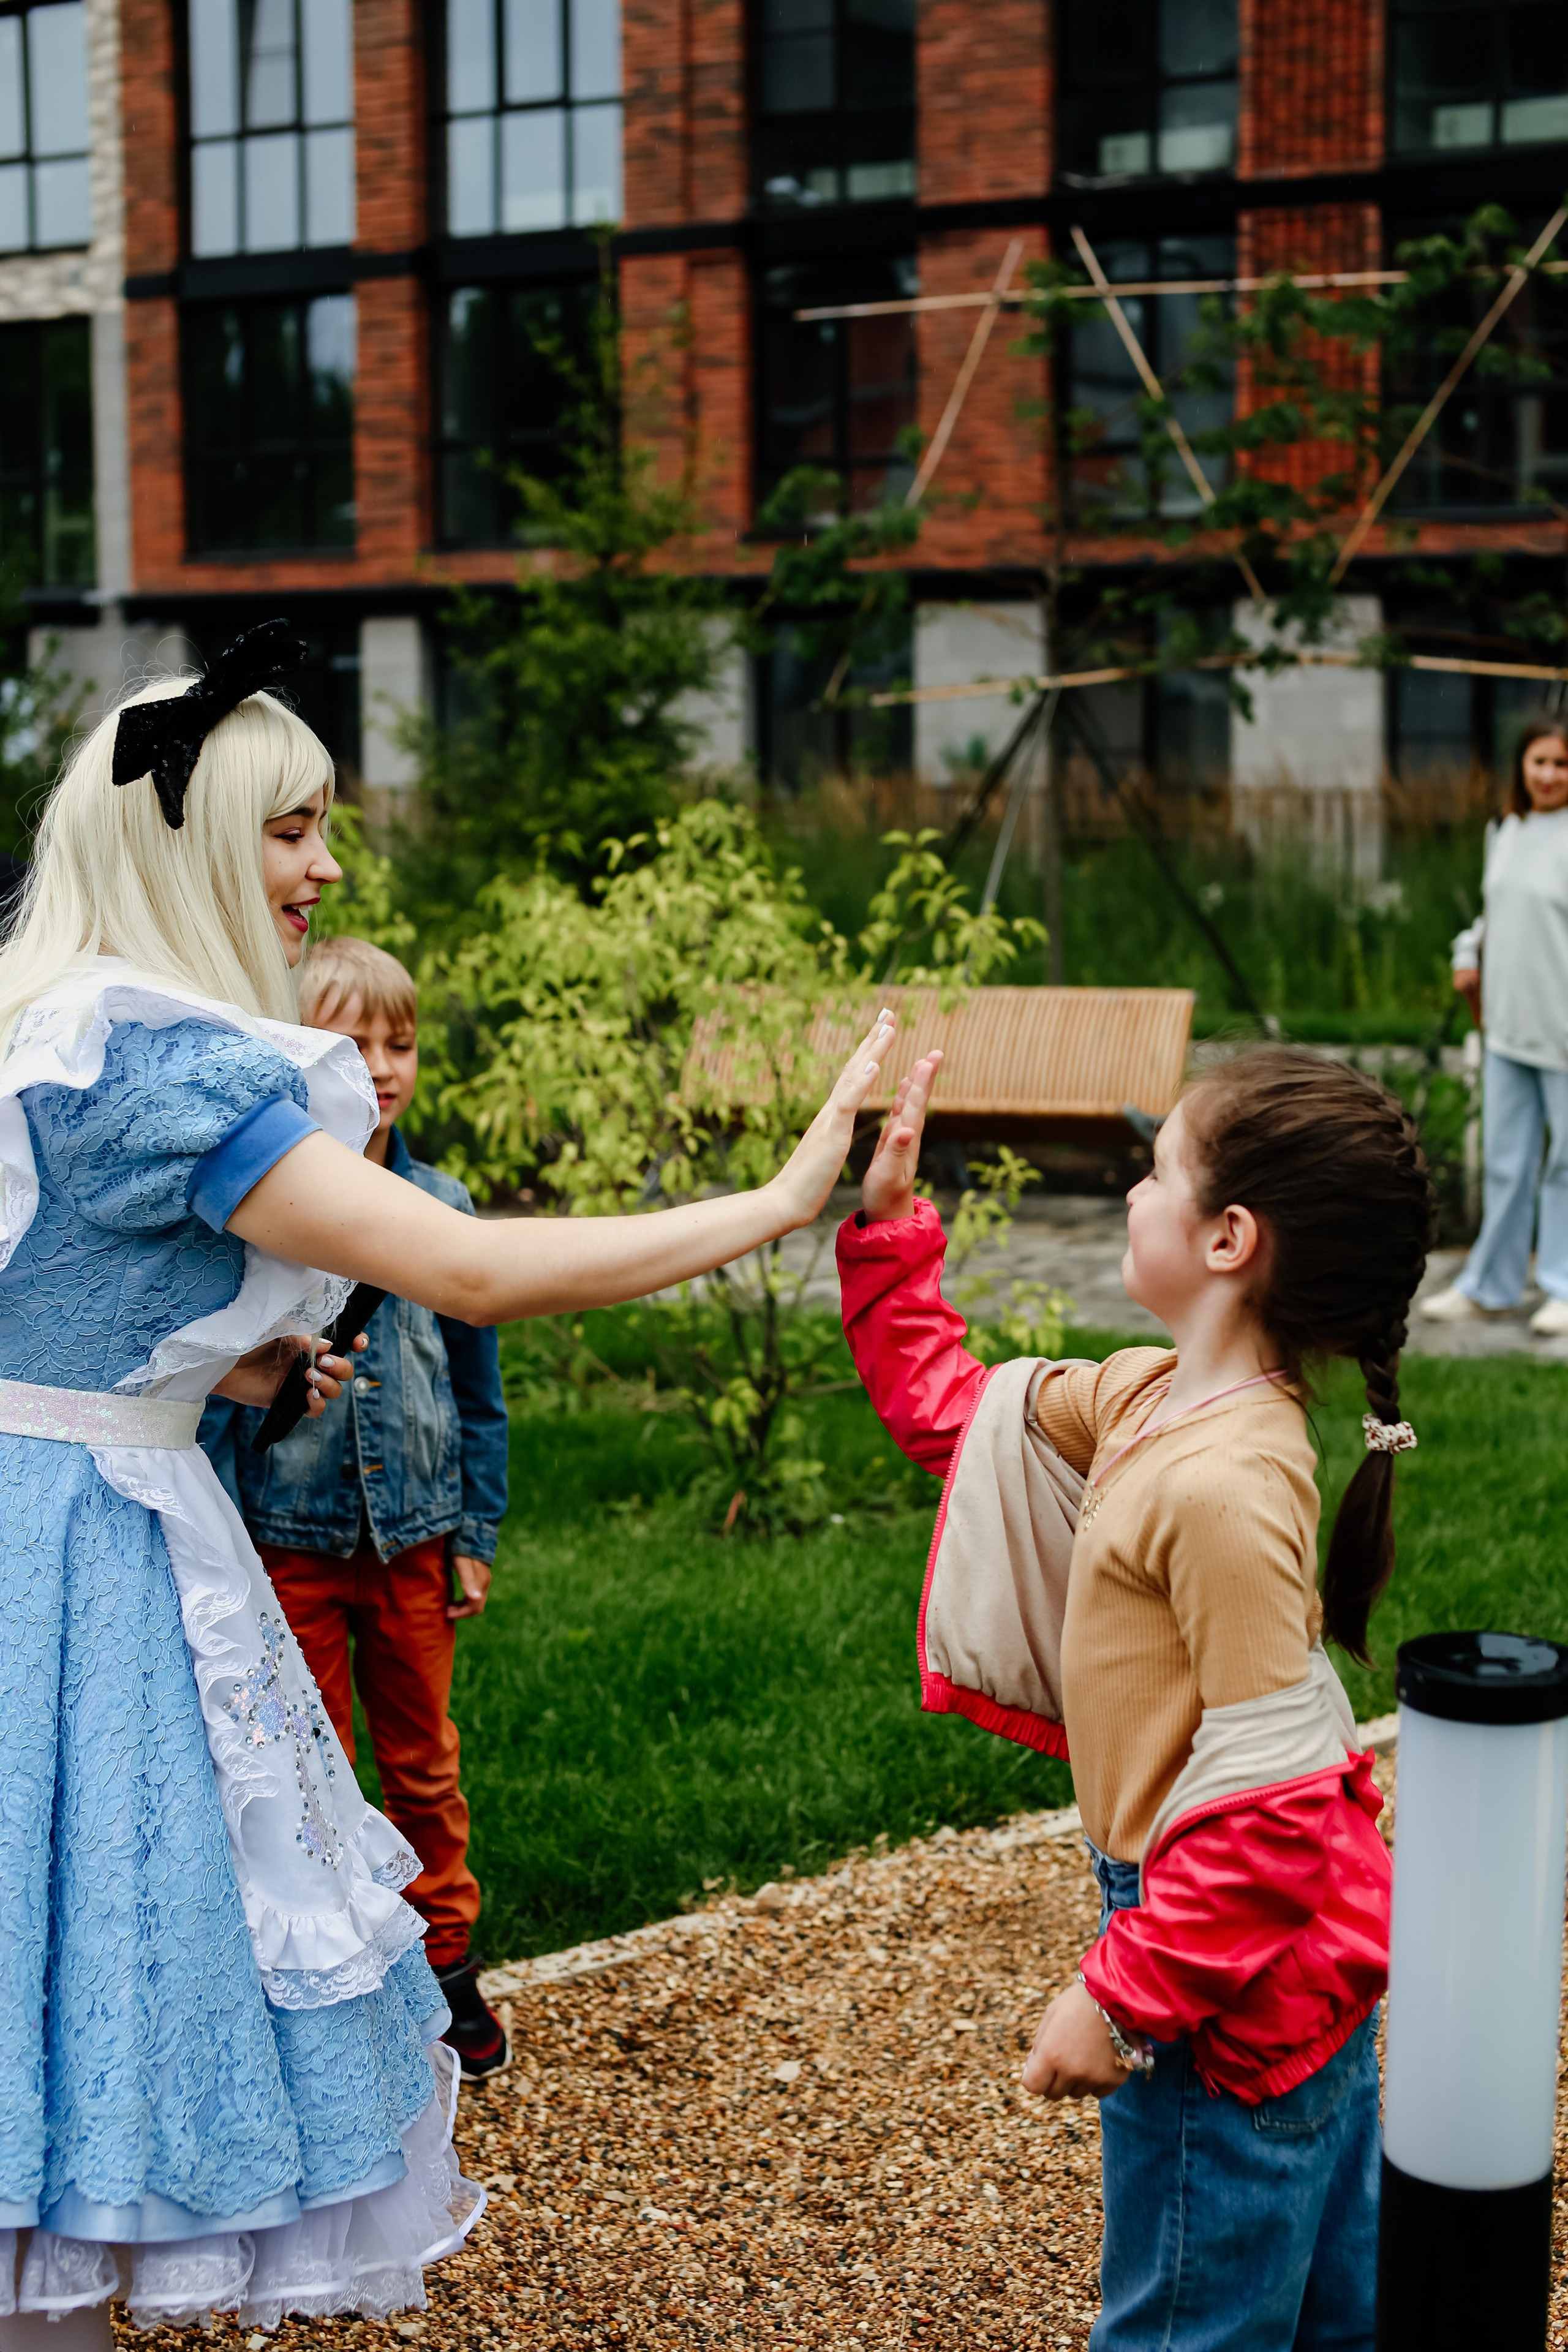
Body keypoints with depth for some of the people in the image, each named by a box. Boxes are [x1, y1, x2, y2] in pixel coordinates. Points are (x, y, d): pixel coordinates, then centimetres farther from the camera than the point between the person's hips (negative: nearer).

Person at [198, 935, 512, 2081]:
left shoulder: (441, 1204, 0)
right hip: (291, 1537, -2)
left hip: (412, 1532, 2)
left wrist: (477, 1537, 7)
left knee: (425, 1765, 15)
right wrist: (218, 1545, -13)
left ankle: (447, 1964, 31)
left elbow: (478, 1391, 7)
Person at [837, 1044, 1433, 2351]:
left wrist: (1121, 1997, -22)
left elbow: (1270, 1803, -28)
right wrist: (890, 1227, 10)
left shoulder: (1225, 1487, -29)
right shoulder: (1154, 1398, 0)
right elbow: (952, 1414, 15)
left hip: (1230, 1989, -9)